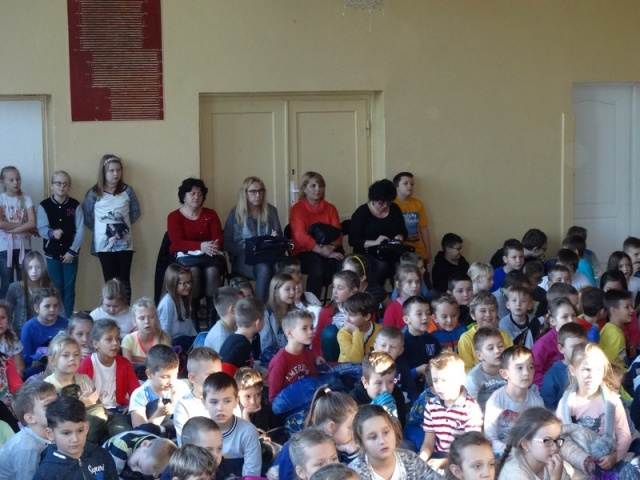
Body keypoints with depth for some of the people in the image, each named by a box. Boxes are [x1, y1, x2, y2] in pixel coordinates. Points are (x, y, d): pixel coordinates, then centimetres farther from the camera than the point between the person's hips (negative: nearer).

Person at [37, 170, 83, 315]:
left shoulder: (75, 205, -1)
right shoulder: (44, 206, -3)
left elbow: (80, 231, -4)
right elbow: (41, 228, -9)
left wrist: (72, 251, -10)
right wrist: (52, 233, -31)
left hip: (70, 252, 0)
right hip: (52, 253, 0)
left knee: (69, 287, 5)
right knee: (56, 286, 5)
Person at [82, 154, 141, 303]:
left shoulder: (127, 191, 1)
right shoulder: (94, 193, -3)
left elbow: (136, 212, 11)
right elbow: (86, 214, 3)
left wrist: (124, 224, 3)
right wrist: (98, 229, 0)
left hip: (124, 243, 1)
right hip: (104, 244, -1)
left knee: (124, 280, 1)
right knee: (110, 281, 2)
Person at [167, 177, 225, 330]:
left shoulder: (210, 214, 13)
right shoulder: (174, 217, 4)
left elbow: (219, 239, 2)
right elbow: (177, 243, -11)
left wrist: (214, 246, -24)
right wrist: (201, 246, -27)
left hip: (210, 255, 2)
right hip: (186, 256, -2)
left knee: (213, 270, -33)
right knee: (193, 270, -36)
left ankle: (212, 319, -32)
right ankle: (192, 319, -33)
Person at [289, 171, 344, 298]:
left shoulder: (330, 208, 12)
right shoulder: (297, 209, -1)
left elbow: (338, 234, 4)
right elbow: (301, 236, -14)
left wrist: (331, 247, -20)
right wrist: (324, 252, -23)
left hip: (329, 251, 4)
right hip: (303, 252, -4)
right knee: (318, 266, -36)